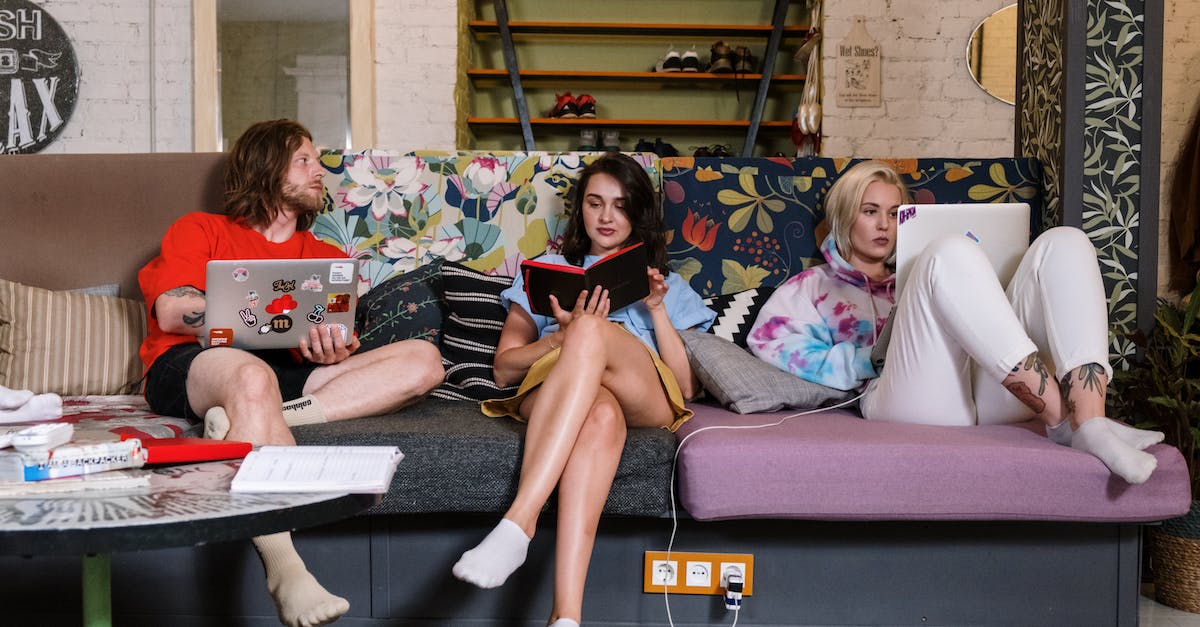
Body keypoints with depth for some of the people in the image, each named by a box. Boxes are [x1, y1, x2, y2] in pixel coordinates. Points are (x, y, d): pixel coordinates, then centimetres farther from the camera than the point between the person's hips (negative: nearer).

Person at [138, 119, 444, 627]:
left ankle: (244, 422, -31)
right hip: (189, 367, -4)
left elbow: (335, 338, 18)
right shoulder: (199, 231, 19)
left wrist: (334, 349, -10)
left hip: (289, 374, 4)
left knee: (422, 359, -16)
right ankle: (284, 570, -47)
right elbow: (171, 314, 1)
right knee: (253, 374, -41)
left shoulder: (327, 256, 29)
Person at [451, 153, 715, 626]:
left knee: (592, 331, -37)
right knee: (602, 415, -42)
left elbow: (687, 387, 17)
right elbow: (504, 369, 17)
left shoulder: (669, 286, 31)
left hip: (645, 400, 0)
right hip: (553, 394, 0)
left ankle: (520, 520, -51)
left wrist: (658, 309, 5)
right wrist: (562, 336, -3)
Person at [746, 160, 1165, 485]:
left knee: (1063, 243, -10)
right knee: (951, 253, -27)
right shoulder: (812, 286, 26)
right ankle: (1060, 418, -36)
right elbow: (767, 340, 5)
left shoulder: (909, 280, 41)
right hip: (905, 399, -5)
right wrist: (874, 358, -2)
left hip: (986, 392, 6)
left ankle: (1088, 420, -35)